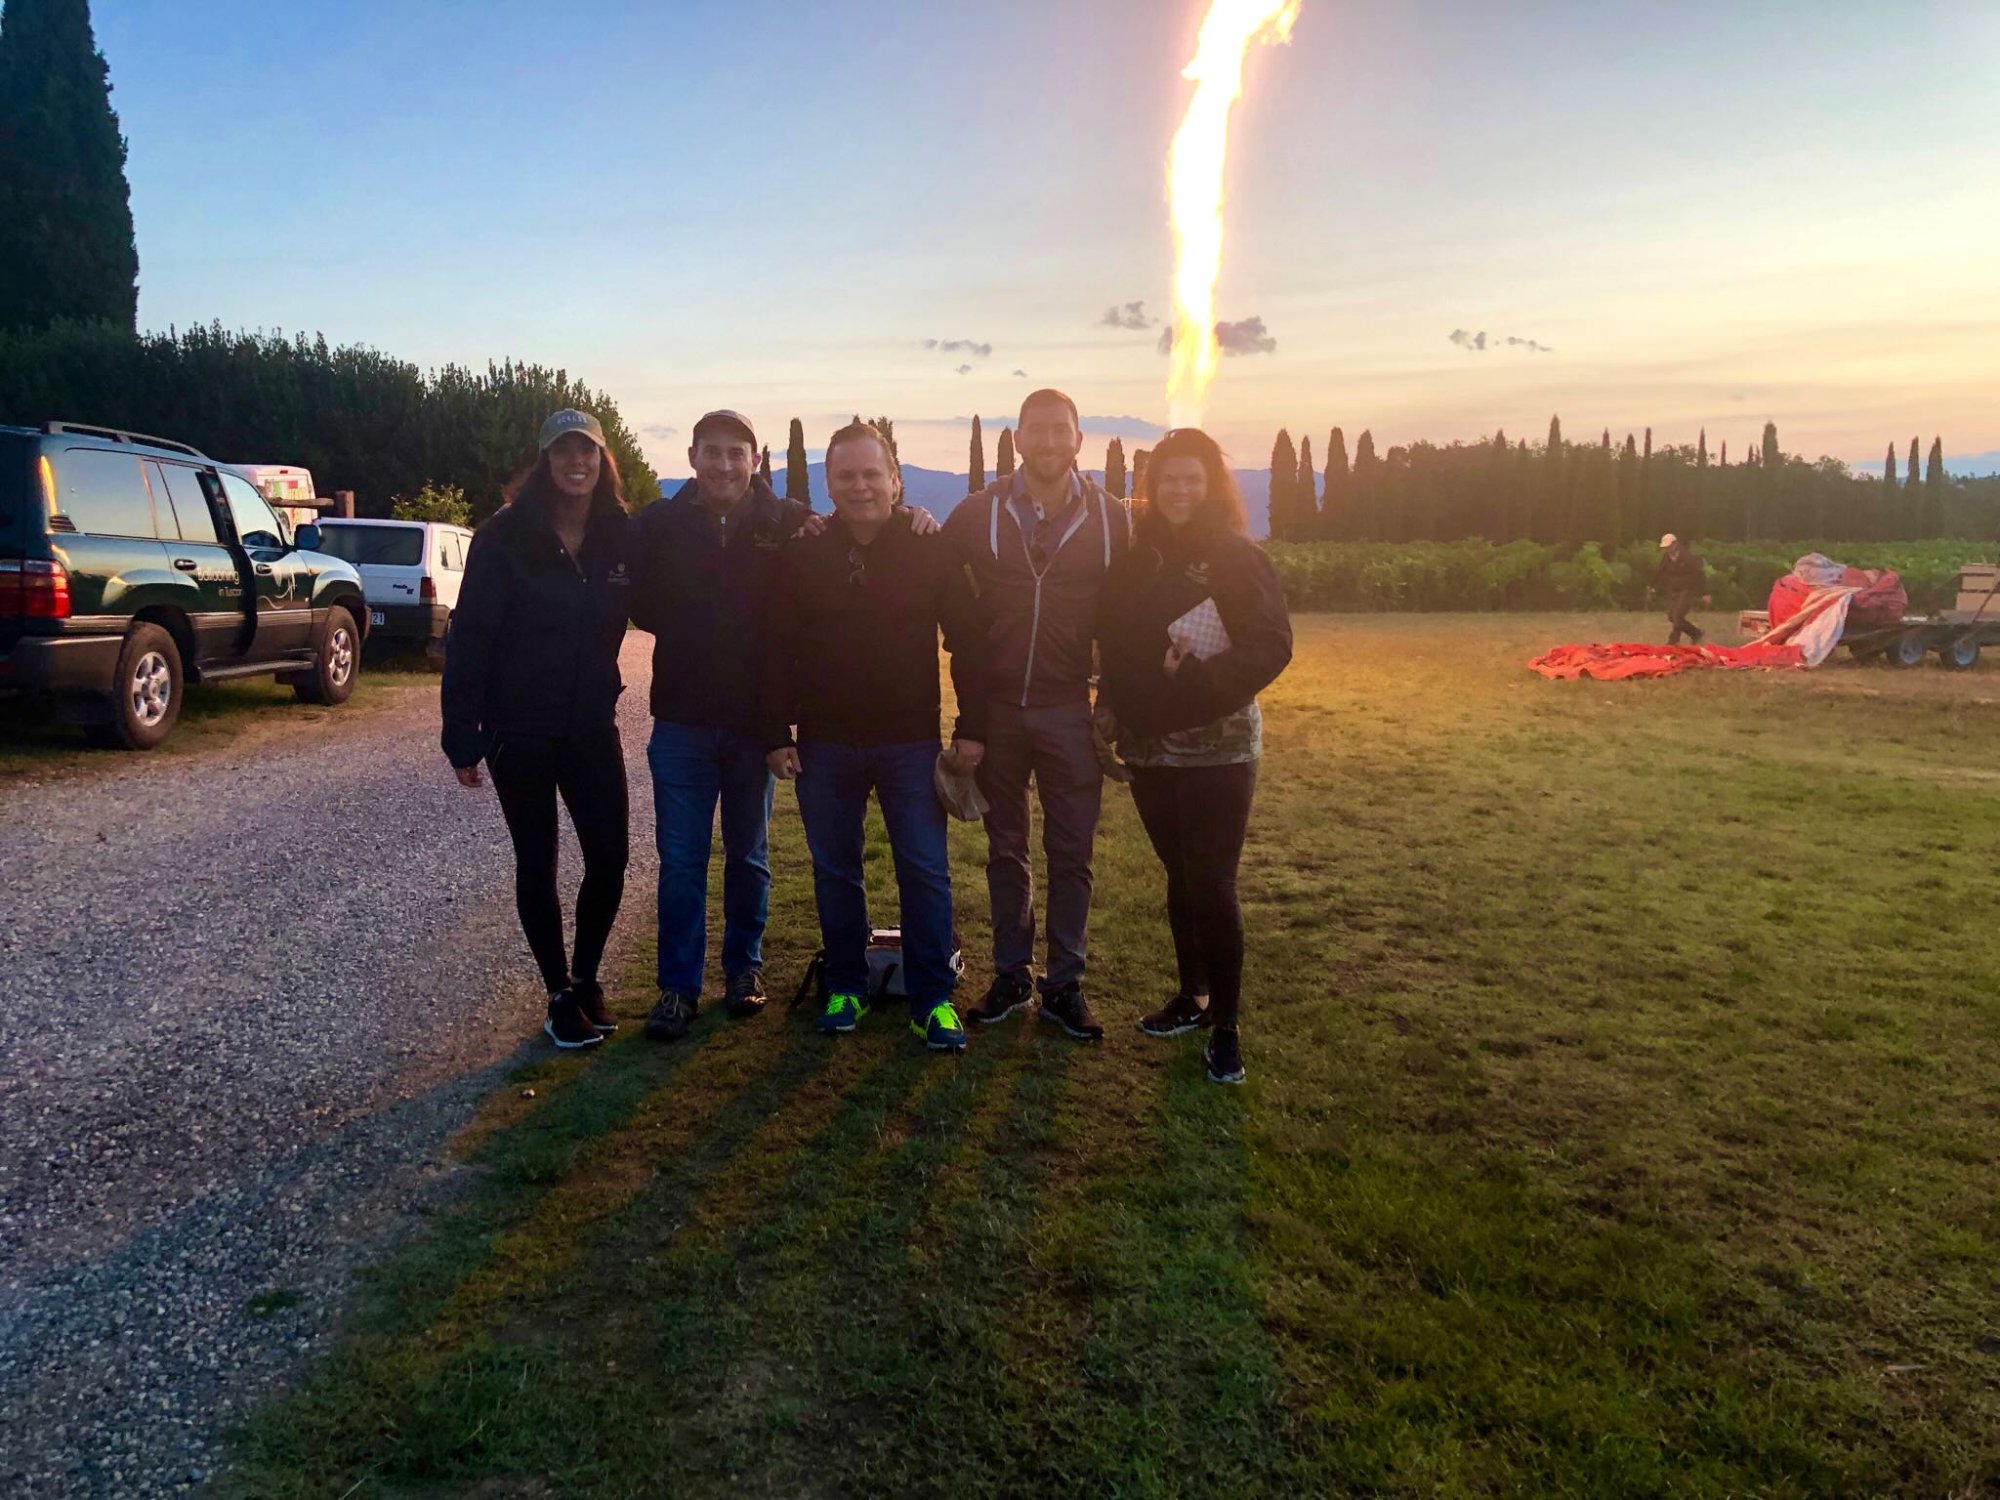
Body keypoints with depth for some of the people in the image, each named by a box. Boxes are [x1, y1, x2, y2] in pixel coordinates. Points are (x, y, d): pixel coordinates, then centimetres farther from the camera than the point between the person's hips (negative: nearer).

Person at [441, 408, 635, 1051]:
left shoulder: (621, 536, 1)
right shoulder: (505, 536, -8)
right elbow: (469, 636, -9)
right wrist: (463, 734, -11)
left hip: (592, 725, 3)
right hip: (520, 727, -3)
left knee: (610, 858, 3)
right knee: (537, 864, 6)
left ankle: (586, 977, 26)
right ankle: (561, 995, 21)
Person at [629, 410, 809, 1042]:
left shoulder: (788, 525, -5)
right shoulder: (659, 524, -1)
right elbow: (641, 606, 6)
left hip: (757, 719, 0)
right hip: (682, 722, 0)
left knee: (748, 856, 14)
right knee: (681, 861, 4)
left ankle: (744, 966, 31)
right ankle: (678, 986, 15)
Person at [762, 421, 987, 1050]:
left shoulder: (931, 551, -2)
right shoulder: (802, 556, 3)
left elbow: (967, 643, -1)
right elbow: (778, 651, 4)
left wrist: (971, 727, -6)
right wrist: (778, 733, -1)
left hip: (911, 742, -2)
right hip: (825, 745, 2)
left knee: (925, 872, 1)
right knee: (834, 872, 11)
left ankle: (932, 999, 11)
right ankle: (846, 988, 26)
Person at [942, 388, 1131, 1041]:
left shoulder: (1111, 518, 0)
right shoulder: (978, 512, -1)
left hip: (1070, 710, 0)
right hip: (996, 707, 1)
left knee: (1071, 854, 5)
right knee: (1005, 851, 12)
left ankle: (1064, 984, 17)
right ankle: (1011, 974, 25)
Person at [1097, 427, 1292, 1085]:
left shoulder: (1239, 558, -8)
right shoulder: (1139, 559, 8)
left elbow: (1270, 646, -15)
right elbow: (1117, 644, 14)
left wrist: (1197, 681, -23)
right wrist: (1114, 708, 3)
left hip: (1217, 750, -5)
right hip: (1150, 749, 5)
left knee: (1212, 885, -3)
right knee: (1180, 878, 15)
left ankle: (1226, 1025, 11)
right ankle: (1192, 997, 30)